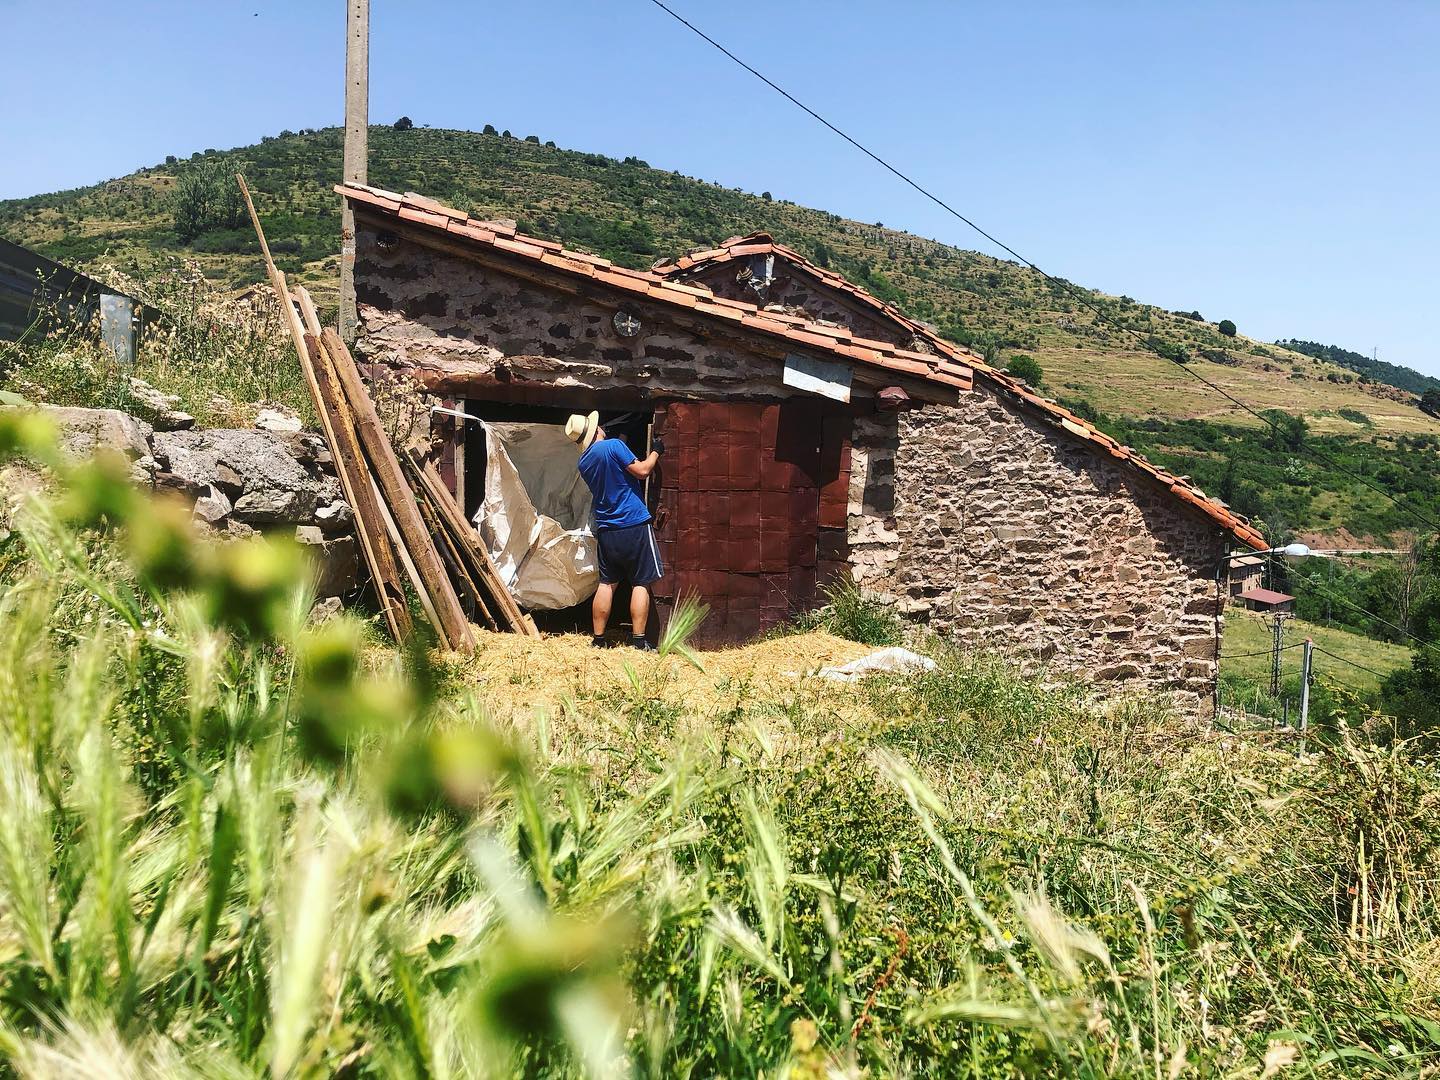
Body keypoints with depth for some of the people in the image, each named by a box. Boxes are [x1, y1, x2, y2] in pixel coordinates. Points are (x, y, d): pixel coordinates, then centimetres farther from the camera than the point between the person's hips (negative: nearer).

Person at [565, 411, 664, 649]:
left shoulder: (583, 463, 11)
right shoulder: (613, 446, -11)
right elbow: (642, 471, -11)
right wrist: (655, 452, 6)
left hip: (606, 529, 6)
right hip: (635, 525, -6)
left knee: (607, 583, 12)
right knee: (641, 583, 0)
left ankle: (598, 639, 13)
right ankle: (638, 640, -1)